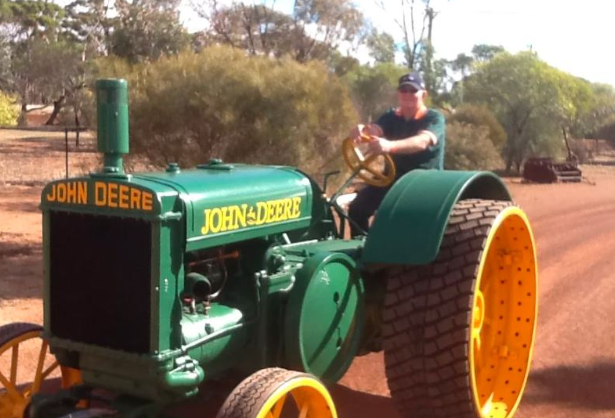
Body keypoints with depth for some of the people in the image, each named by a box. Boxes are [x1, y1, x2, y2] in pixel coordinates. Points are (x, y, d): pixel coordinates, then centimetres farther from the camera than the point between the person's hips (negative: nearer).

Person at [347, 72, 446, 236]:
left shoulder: (434, 118, -6)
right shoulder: (391, 117, 10)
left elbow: (422, 141, -29)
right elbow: (373, 131, -13)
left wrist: (390, 146, -49)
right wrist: (361, 130, -40)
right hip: (393, 178, 5)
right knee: (357, 208, -14)